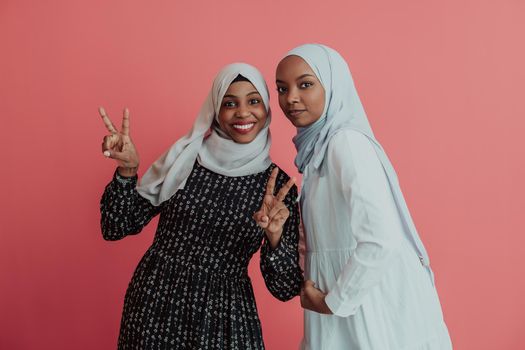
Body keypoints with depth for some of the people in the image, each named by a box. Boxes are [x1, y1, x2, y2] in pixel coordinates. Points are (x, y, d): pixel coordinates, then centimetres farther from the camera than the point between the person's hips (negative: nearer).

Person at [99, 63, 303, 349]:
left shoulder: (279, 185, -4)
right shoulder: (184, 159, -4)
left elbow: (286, 288, -7)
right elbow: (116, 228, -1)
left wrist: (275, 236, -24)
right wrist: (126, 172, -16)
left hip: (224, 315, 0)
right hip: (156, 305, 1)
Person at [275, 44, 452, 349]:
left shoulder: (346, 142, -17)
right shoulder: (322, 145, 10)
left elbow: (381, 242, -28)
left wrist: (333, 302, -16)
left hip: (377, 310, -8)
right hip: (355, 305, 8)